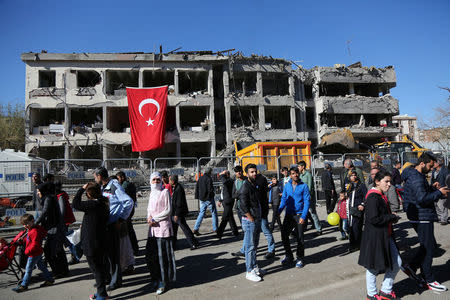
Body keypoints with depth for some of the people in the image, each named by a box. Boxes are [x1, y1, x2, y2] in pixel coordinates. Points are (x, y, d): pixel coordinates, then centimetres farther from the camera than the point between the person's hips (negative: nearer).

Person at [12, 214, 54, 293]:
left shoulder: (35, 231, -24)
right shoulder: (31, 230, 10)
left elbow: (35, 244, -26)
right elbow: (29, 240, 22)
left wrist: (27, 251, -22)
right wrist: (22, 241, 11)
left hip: (34, 254, -10)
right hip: (38, 253, 10)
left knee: (28, 269, 0)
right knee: (41, 266, 16)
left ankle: (23, 285, 10)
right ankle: (49, 279, 23)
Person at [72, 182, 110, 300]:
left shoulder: (93, 204, -23)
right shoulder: (103, 203, 2)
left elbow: (76, 205, -13)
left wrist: (81, 189, -6)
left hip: (92, 244, -8)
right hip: (101, 242, 8)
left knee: (96, 268, 5)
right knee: (100, 266, 19)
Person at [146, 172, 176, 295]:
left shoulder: (165, 192, -6)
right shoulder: (152, 193, 14)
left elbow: (168, 210, -9)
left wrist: (154, 218, -11)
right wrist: (149, 218, -2)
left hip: (163, 226, -6)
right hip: (152, 228, 7)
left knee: (162, 255, -2)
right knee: (151, 254, 9)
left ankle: (163, 282, 10)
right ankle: (156, 278, 27)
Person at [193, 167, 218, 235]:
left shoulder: (200, 178, 9)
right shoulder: (209, 179, -14)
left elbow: (197, 188, 13)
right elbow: (210, 189, -20)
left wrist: (197, 196, 17)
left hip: (202, 199, 7)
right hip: (209, 199, -7)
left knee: (201, 213, 10)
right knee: (214, 213, 7)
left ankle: (196, 229, 3)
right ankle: (215, 229, 11)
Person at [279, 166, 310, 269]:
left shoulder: (304, 186, -6)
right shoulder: (287, 185, 5)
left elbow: (307, 202, -9)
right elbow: (284, 199, 9)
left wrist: (303, 216, -17)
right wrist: (279, 211, -4)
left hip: (299, 215, -4)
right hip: (288, 214, 4)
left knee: (299, 238, 3)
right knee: (284, 235, 5)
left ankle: (300, 259, 21)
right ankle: (289, 256, 25)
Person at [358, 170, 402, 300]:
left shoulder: (382, 196, 11)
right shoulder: (372, 197, -20)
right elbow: (374, 219, -28)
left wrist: (392, 218, 2)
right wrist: (392, 217, -15)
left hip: (386, 236, 10)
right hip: (374, 238, -10)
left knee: (397, 263, 13)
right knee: (373, 267, 6)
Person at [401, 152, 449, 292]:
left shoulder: (417, 176, 15)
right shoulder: (416, 178, -20)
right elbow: (422, 198, -28)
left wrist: (432, 188, 9)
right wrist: (439, 193, -16)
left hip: (421, 217, 10)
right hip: (422, 217, -10)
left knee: (430, 245, 18)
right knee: (428, 247, 0)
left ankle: (412, 266, 21)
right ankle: (429, 281, 12)